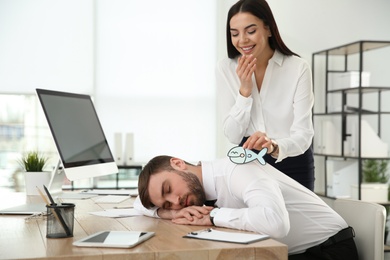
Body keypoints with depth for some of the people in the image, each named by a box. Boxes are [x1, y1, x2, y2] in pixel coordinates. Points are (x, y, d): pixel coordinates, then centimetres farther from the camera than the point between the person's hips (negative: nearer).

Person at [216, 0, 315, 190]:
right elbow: (233, 135, -10)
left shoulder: (298, 68, -15)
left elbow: (303, 135, -20)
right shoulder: (225, 69, -7)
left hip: (293, 165, -1)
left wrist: (274, 147, -40)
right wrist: (244, 90, -23)